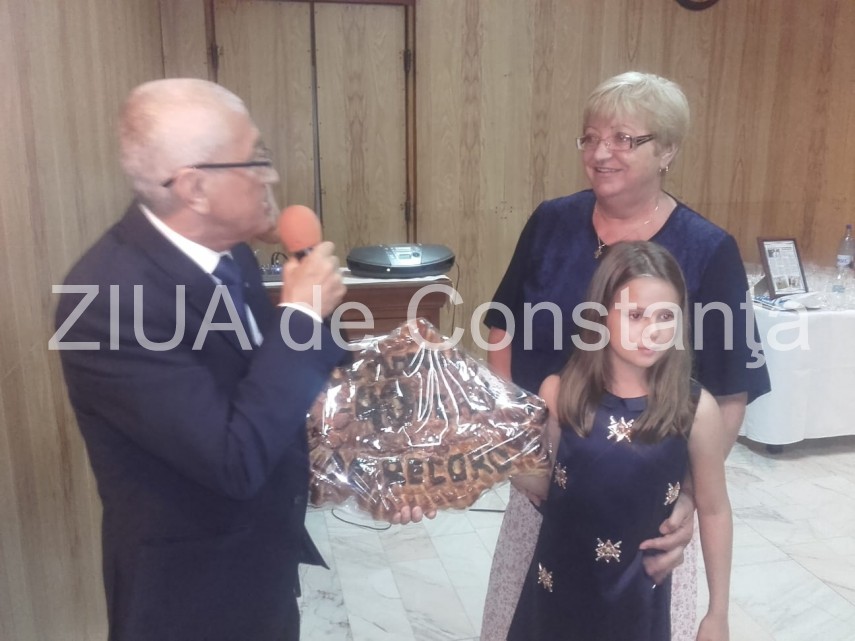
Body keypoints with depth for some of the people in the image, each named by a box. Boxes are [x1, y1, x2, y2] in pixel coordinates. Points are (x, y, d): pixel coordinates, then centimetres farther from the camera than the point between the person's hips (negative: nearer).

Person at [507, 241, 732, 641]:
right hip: (558, 586, 1)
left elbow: (713, 511, -3)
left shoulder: (696, 409, -14)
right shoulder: (560, 393, -12)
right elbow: (547, 485, -1)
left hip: (638, 596, -1)